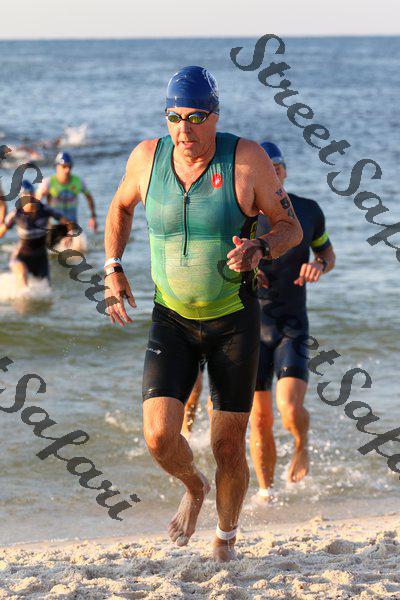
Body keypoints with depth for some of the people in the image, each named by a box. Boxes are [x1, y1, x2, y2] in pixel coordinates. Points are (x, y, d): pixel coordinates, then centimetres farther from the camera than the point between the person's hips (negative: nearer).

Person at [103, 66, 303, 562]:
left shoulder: (247, 159, -14)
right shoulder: (147, 157, -6)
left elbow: (290, 227, -5)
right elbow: (121, 206, 15)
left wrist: (260, 248, -27)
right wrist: (113, 270, 3)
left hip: (235, 322, -2)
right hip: (172, 322, 2)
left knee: (228, 448, 3)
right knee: (159, 437, -15)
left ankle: (226, 539, 31)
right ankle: (194, 489, 21)